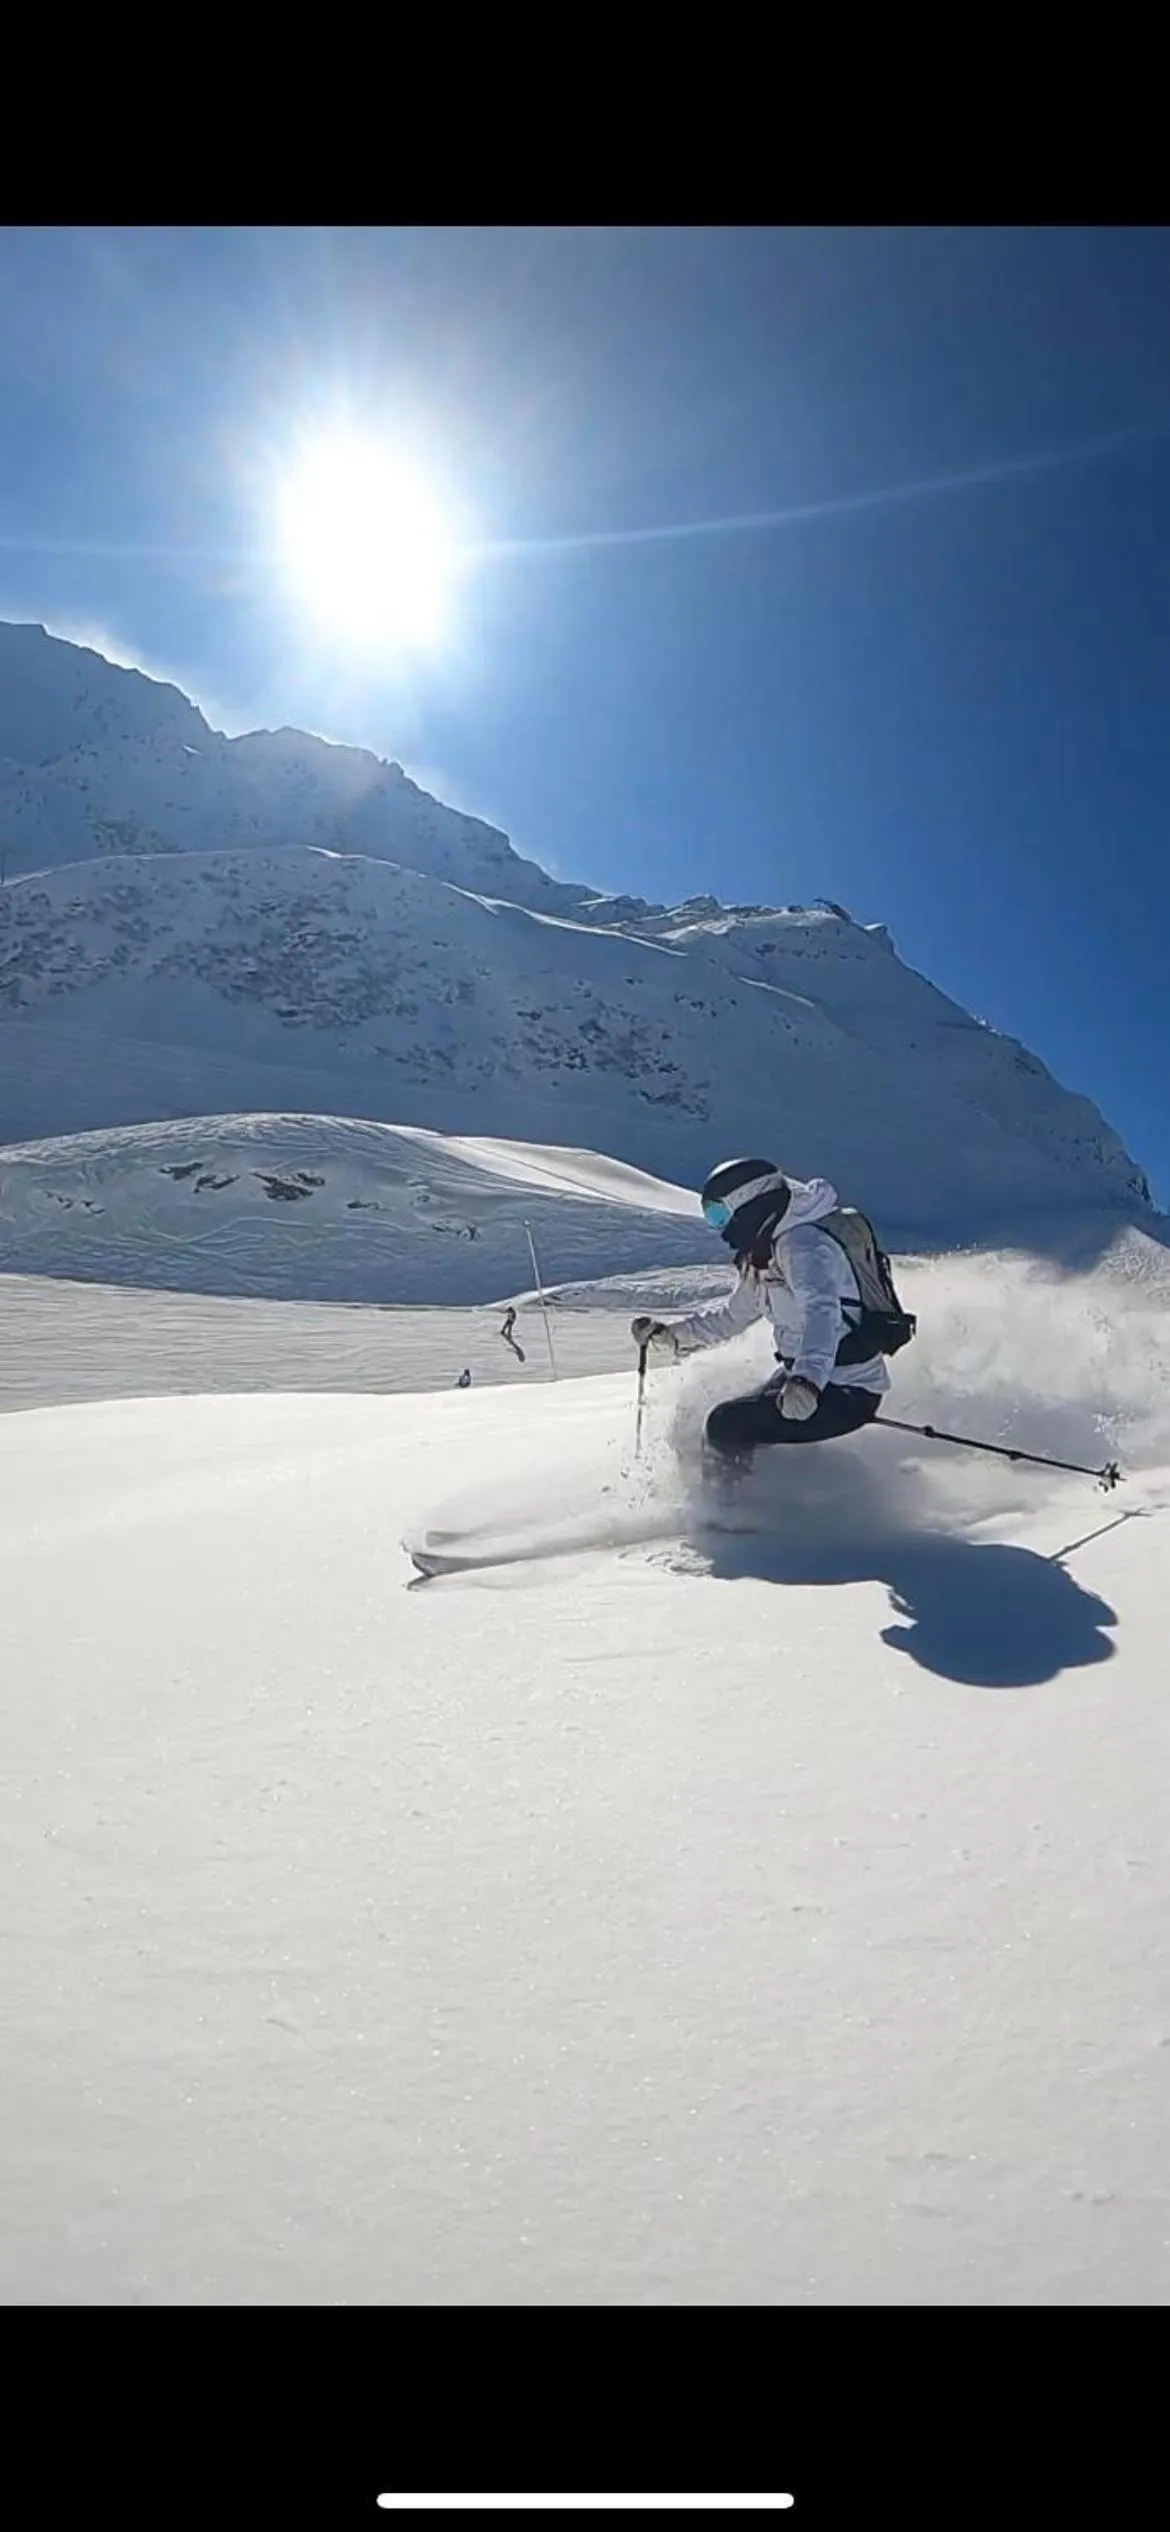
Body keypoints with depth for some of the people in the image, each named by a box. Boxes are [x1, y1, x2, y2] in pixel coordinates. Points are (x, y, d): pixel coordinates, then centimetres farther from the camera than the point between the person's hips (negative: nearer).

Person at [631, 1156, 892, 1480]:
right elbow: (734, 1314, 24)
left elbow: (821, 1311, -40)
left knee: (726, 1427, -16)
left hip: (846, 1393, -10)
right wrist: (671, 1334, 20)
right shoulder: (762, 1253, 9)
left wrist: (808, 1379, -56)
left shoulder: (802, 1244, -21)